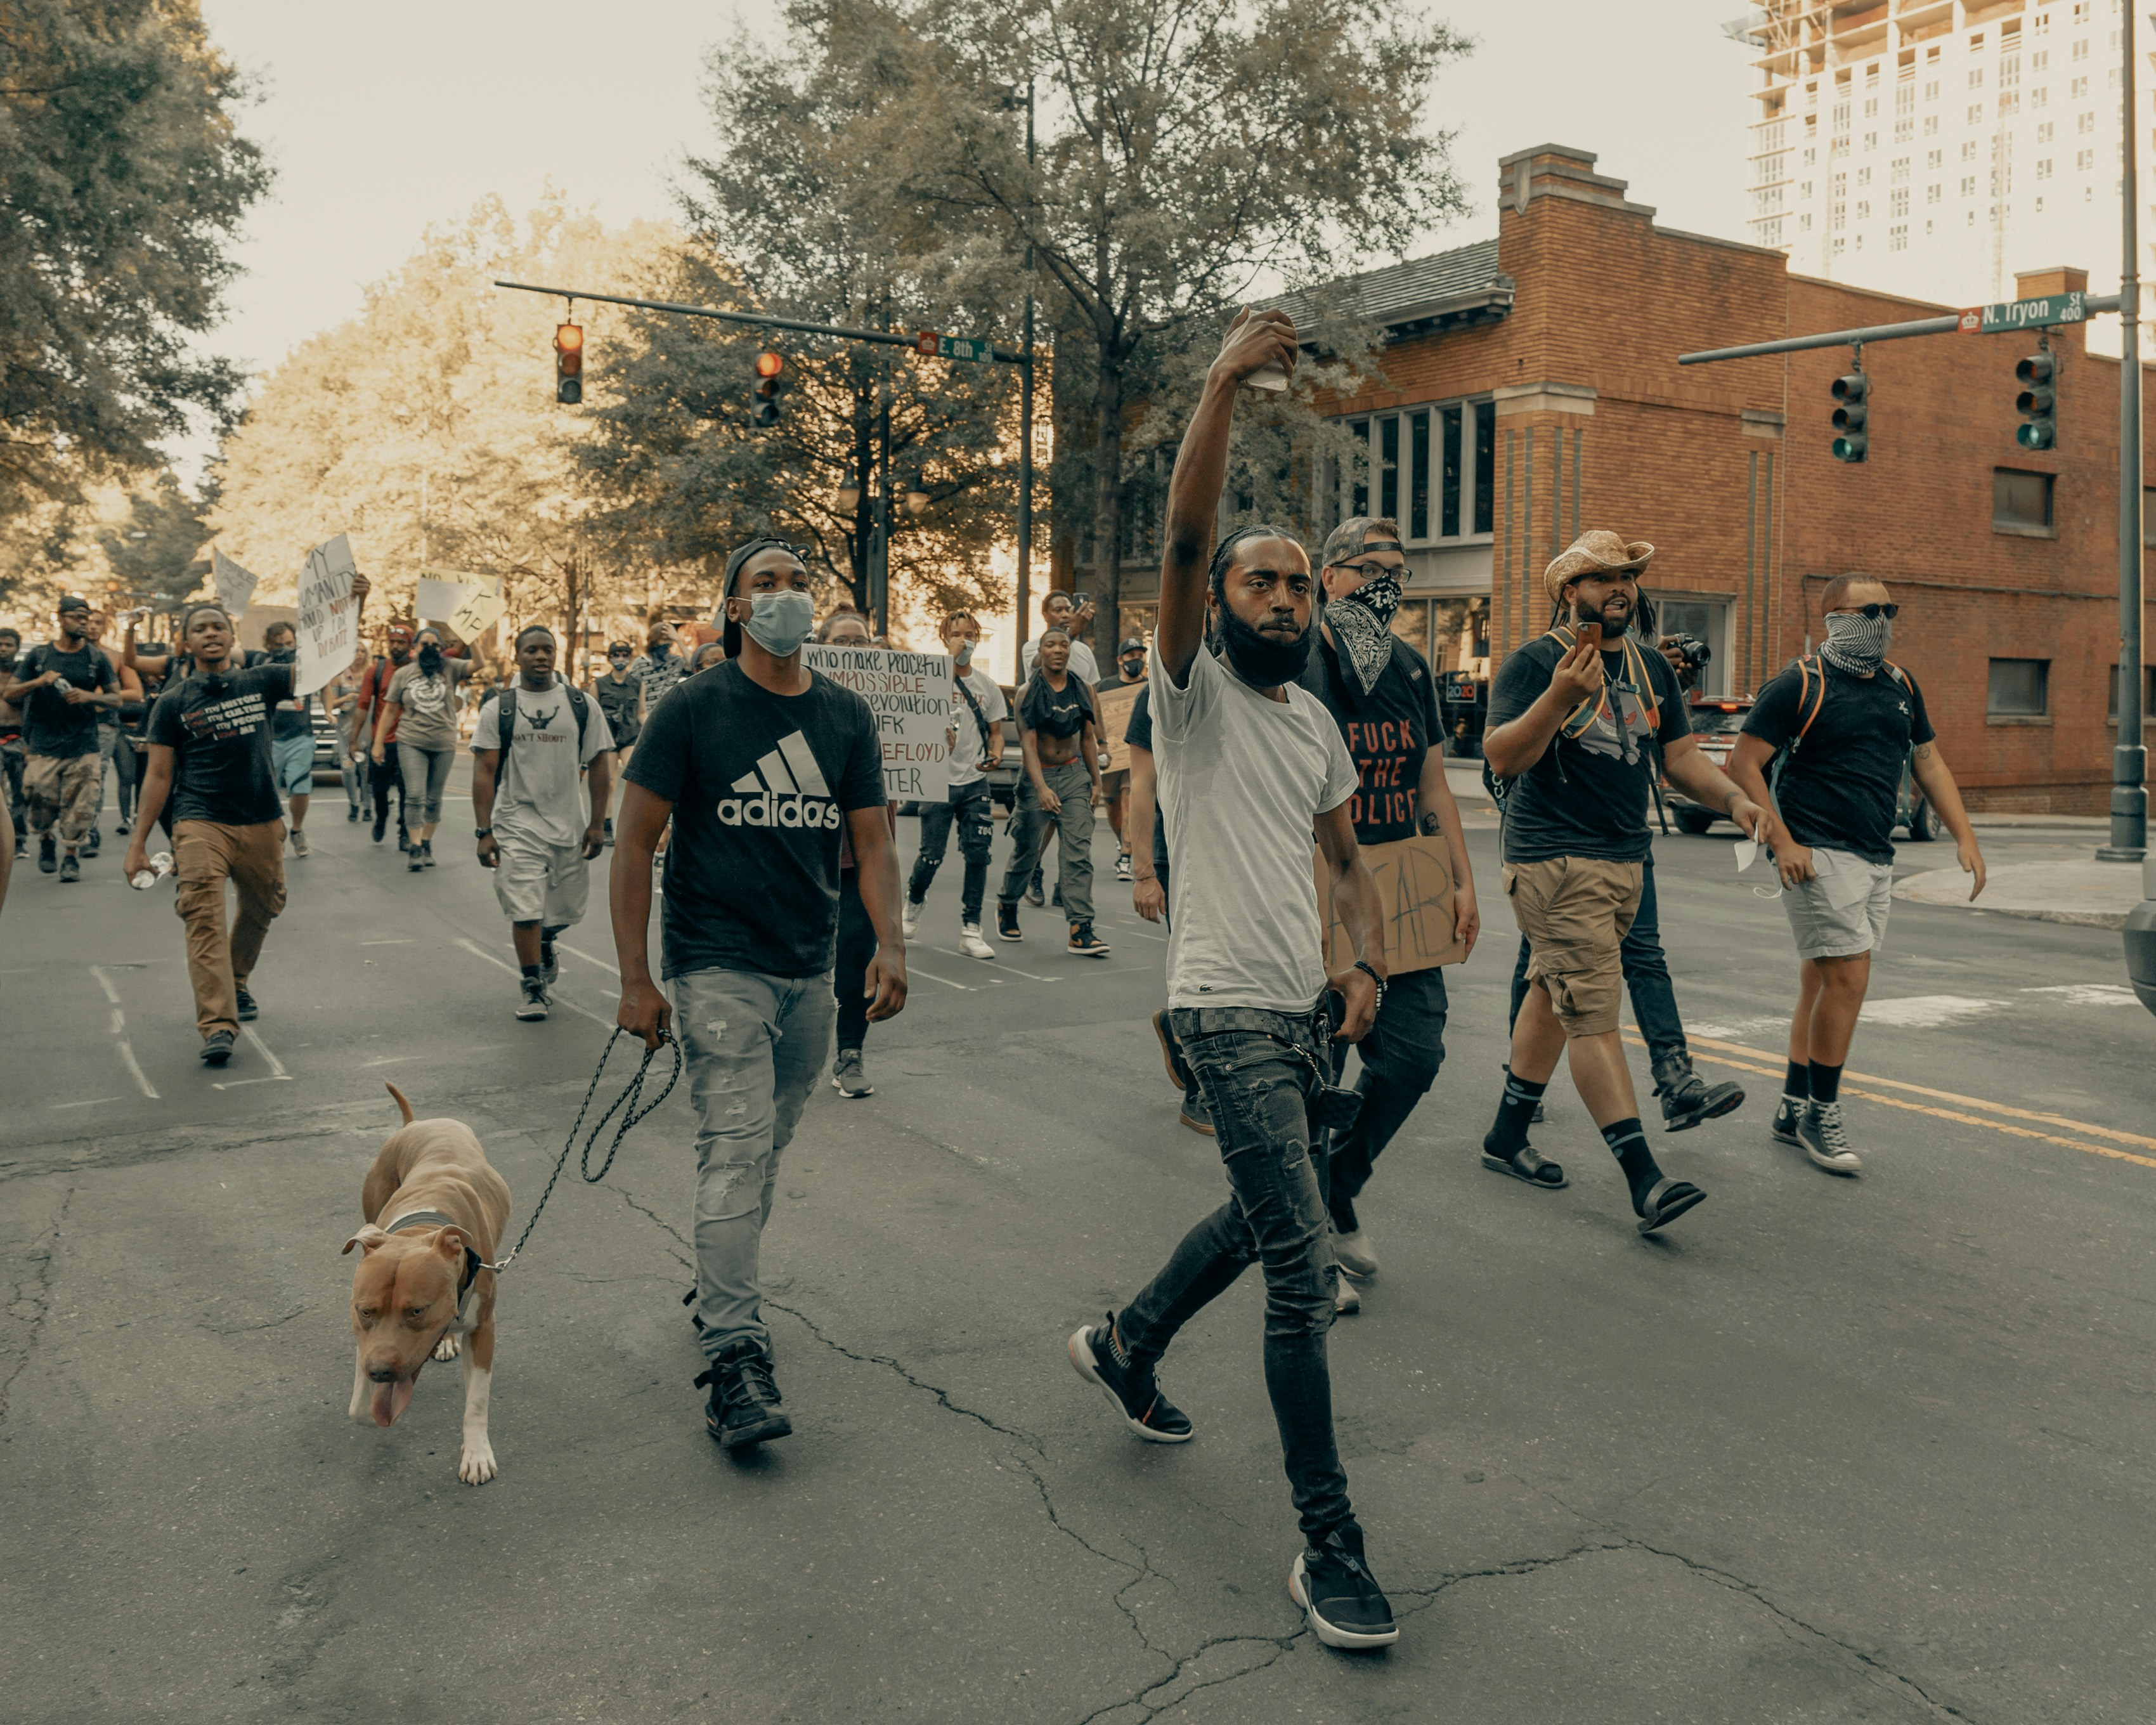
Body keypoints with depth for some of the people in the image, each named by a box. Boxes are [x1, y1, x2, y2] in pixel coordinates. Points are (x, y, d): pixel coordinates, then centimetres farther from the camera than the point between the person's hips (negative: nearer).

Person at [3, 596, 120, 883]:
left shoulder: (98, 657, 6)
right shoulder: (38, 656, 6)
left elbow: (116, 698, 8)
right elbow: (8, 693, 4)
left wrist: (89, 696, -12)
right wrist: (38, 682, -14)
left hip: (83, 747, 0)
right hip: (43, 747, 0)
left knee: (80, 806, -5)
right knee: (43, 806, 0)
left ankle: (71, 856, 9)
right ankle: (45, 841, 29)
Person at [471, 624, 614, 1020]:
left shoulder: (582, 705, 3)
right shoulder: (498, 708, -1)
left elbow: (600, 765, 5)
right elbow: (484, 771, -3)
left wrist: (597, 824, -1)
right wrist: (484, 831, -10)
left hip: (569, 824, 2)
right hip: (517, 824, -2)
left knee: (568, 908, 12)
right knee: (525, 910, -7)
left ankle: (545, 943, 46)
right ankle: (531, 986, 11)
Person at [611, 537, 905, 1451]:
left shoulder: (847, 715, 5)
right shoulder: (693, 709, -7)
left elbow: (871, 838, 6)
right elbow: (634, 841, -6)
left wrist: (890, 943, -10)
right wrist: (634, 978, -11)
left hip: (811, 971, 5)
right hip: (717, 966, -5)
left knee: (765, 1150, 15)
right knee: (737, 1150, -12)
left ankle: (716, 1289, 36)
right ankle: (735, 1359, -9)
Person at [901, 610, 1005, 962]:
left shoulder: (987, 685, 10)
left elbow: (996, 732, 14)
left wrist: (995, 755, -4)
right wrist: (951, 656, -27)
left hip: (976, 783, 3)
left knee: (978, 854, -4)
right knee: (932, 854, -2)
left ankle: (970, 930, 4)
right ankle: (914, 901, 32)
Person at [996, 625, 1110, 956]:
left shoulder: (1082, 689, 5)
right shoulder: (1028, 692, -8)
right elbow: (1028, 743, -15)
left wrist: (1096, 780, 10)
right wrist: (1042, 788, -25)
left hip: (1075, 774, 3)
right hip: (1038, 776, -3)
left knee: (1078, 851, -8)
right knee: (1027, 850, 7)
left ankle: (1081, 930, -12)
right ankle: (1007, 906, 35)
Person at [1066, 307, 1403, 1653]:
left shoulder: (1317, 722, 15)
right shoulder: (1193, 692, -5)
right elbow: (1185, 542, -20)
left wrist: (1372, 962, 4)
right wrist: (1225, 385, -29)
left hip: (1312, 1010, 8)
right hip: (1230, 1011, -8)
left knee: (1264, 1219, 23)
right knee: (1306, 1267, -12)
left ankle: (1128, 1346, 49)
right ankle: (1328, 1544, -2)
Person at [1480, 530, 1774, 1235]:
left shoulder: (1652, 668, 14)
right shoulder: (1535, 662, -8)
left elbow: (1681, 756, 15)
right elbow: (1502, 757, -18)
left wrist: (1735, 800, -3)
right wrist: (1559, 697, -33)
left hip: (1625, 859, 8)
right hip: (1555, 859, -8)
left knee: (1556, 993, 16)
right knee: (1593, 1012, -12)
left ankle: (1508, 1135, 30)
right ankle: (1645, 1181, -16)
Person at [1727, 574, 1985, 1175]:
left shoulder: (1900, 686, 14)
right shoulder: (1800, 686, -7)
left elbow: (1929, 762, 21)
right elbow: (1743, 764, -9)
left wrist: (1965, 837, 12)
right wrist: (1782, 842, -16)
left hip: (1876, 859, 7)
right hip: (1818, 855, -7)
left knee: (1823, 983, 11)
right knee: (1848, 978, -13)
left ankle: (1793, 1108, 20)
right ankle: (1821, 1115, -1)